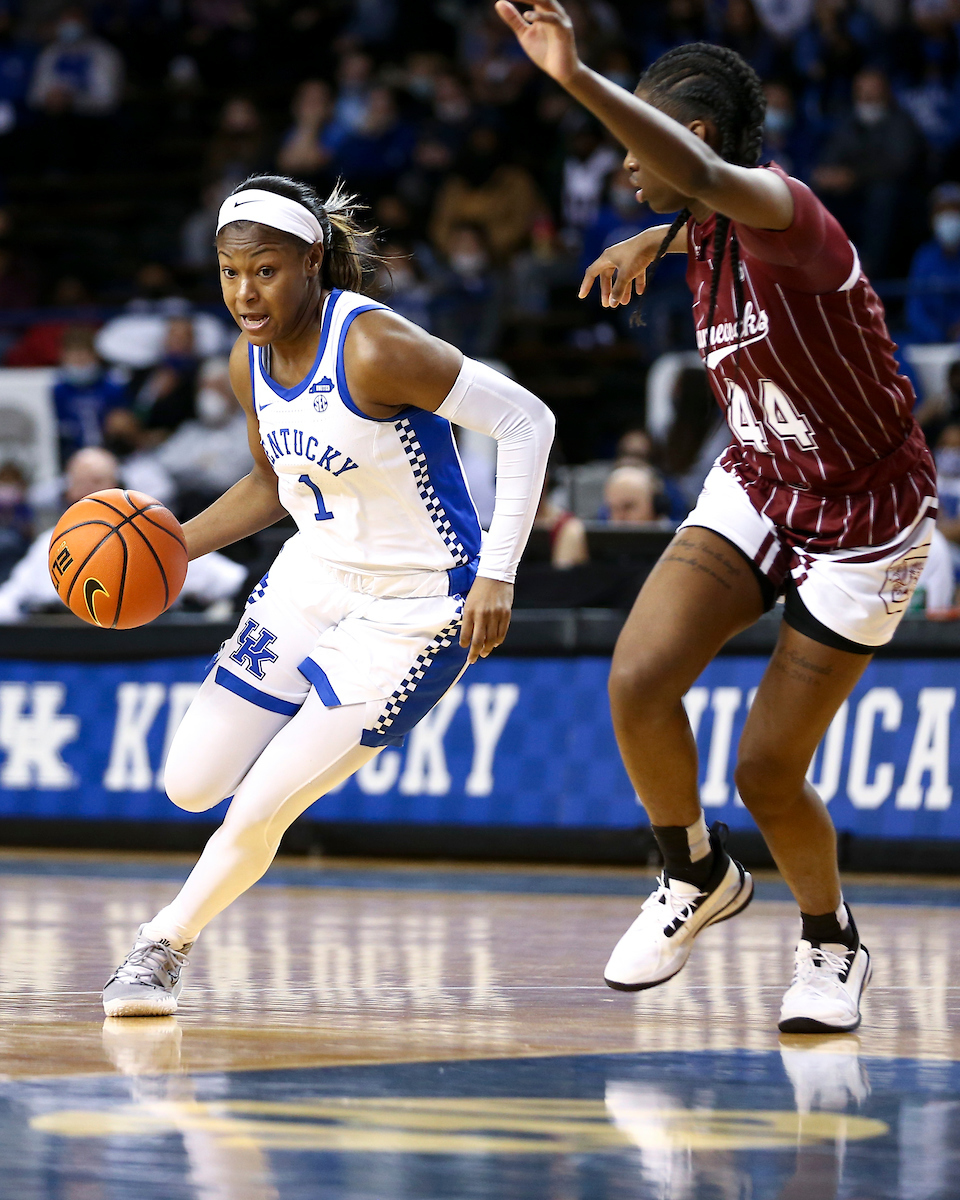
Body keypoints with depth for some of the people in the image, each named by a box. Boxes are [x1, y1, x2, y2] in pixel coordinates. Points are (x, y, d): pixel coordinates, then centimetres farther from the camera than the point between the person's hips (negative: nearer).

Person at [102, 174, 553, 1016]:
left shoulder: (373, 348, -26)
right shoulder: (250, 363, -1)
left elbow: (525, 420, -23)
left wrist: (496, 573, -27)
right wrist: (176, 547, 4)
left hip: (413, 610, -7)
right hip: (312, 581, 8)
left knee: (259, 812, -8)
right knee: (192, 785, 4)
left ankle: (166, 944, 17)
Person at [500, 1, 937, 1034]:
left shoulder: (783, 216, -27)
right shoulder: (708, 235, -2)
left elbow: (706, 175, -53)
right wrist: (650, 244, 32)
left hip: (861, 521, -7)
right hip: (756, 487, 7)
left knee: (767, 772, -5)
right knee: (638, 682, -17)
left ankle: (830, 944, 26)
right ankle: (697, 879, 9)